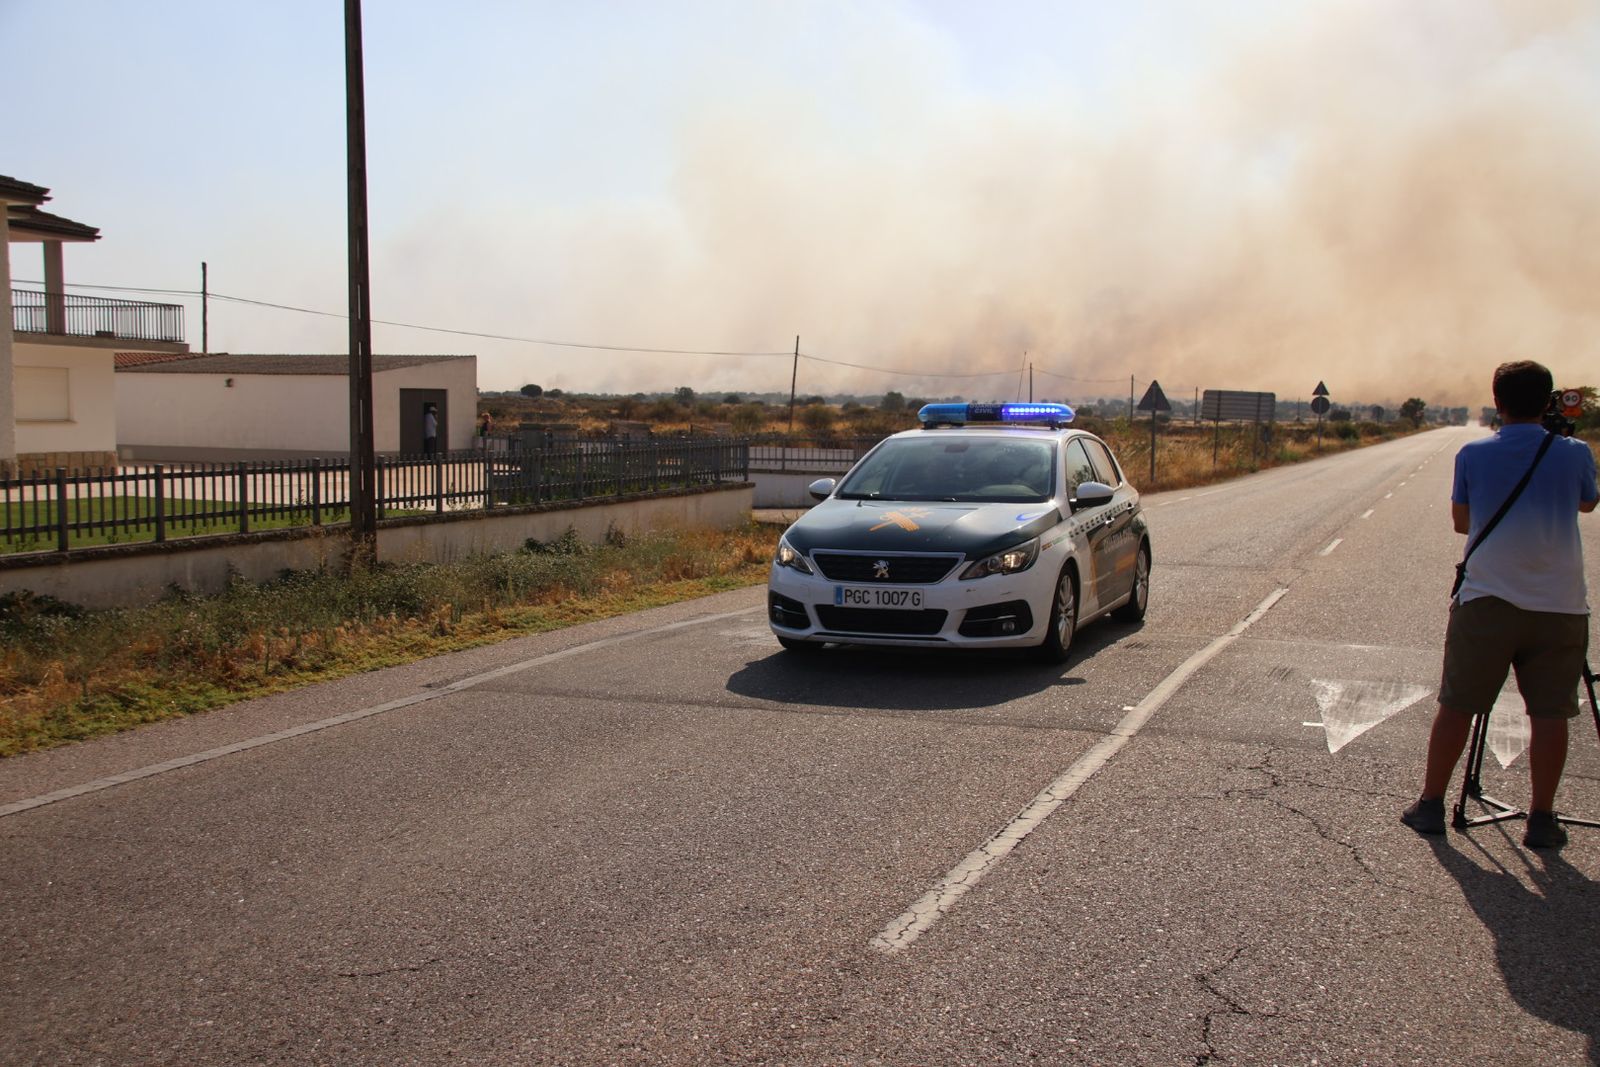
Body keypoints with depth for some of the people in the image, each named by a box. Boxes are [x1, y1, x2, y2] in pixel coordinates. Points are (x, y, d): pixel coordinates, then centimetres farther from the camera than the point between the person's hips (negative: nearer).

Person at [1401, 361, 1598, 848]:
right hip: (1560, 605, 0)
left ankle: (1430, 804, 14)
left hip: (1486, 601, 0)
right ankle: (1542, 819, 9)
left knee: (1456, 705, 8)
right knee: (1549, 713, 6)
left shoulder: (1473, 455, 0)